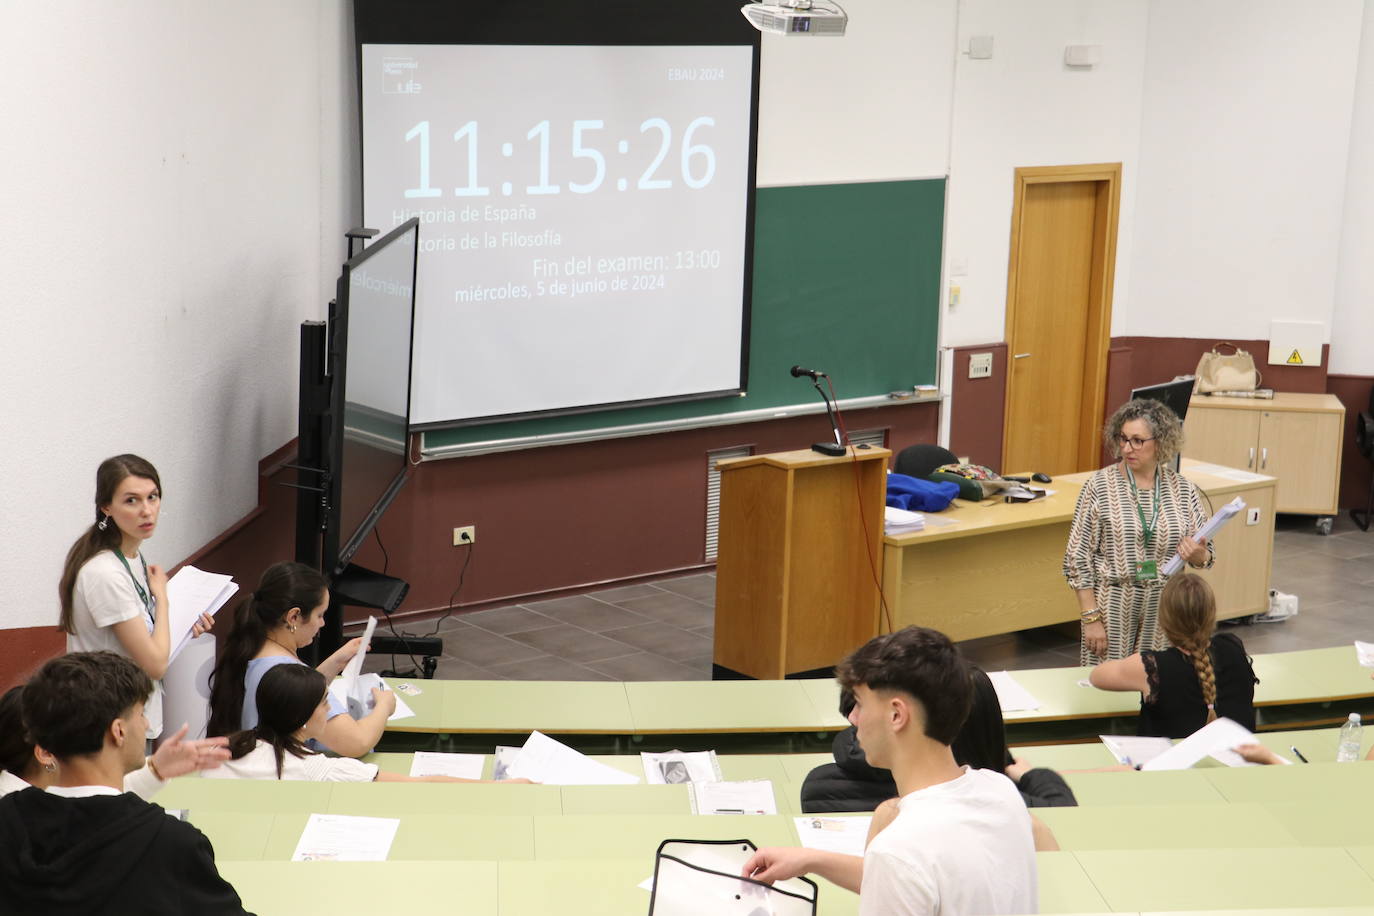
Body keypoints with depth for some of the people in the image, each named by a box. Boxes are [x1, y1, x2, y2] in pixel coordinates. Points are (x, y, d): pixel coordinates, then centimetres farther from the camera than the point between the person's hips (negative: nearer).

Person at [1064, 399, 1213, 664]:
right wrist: (1090, 618, -10)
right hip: (1114, 609, -2)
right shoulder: (1099, 485, -6)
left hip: (1164, 611, 2)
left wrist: (1197, 555, -15)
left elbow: (1205, 557, 9)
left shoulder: (1184, 491, 2)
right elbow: (1077, 557, -6)